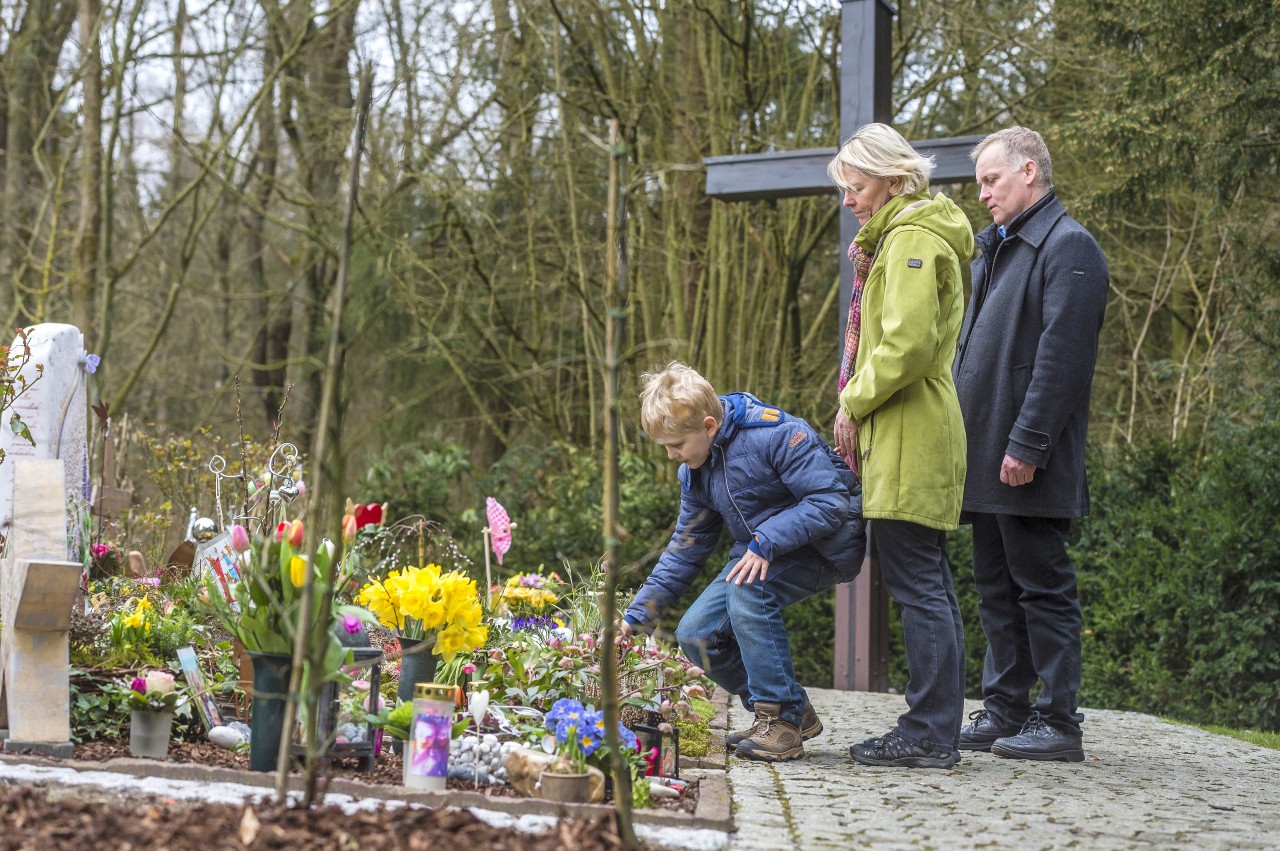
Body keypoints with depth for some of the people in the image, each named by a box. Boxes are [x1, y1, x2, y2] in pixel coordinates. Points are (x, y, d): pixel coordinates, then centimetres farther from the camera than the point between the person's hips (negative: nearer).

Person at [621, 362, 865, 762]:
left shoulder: (775, 433, -23)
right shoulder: (695, 470, 3)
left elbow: (831, 501, -26)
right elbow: (686, 546, 11)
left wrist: (765, 543, -32)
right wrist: (638, 615, 5)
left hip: (823, 545, -8)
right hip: (760, 551, 8)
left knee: (747, 591, -33)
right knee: (696, 634, -6)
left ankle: (783, 718, -23)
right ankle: (793, 713, 6)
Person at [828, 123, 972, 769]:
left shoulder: (912, 239, -11)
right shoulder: (905, 237, 21)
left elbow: (907, 345, -21)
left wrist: (854, 403, -10)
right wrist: (857, 404, 13)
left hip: (909, 445, -11)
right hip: (915, 439, 11)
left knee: (916, 584, -9)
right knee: (927, 585, 11)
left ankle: (930, 734, -8)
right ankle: (933, 730, 15)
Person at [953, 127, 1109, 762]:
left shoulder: (1068, 246, -10)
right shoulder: (995, 250, 20)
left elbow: (1060, 355, -18)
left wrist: (1027, 445, -21)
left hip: (1030, 467, -9)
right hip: (985, 459, 9)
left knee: (1042, 587, -5)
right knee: (996, 587, 11)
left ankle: (1058, 721, -1)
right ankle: (1004, 710, 17)